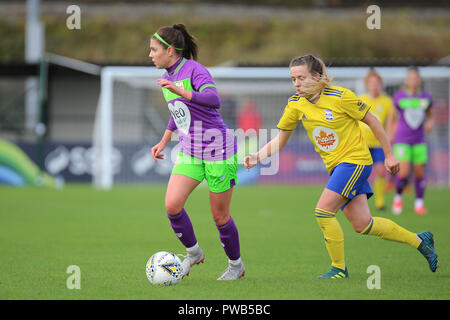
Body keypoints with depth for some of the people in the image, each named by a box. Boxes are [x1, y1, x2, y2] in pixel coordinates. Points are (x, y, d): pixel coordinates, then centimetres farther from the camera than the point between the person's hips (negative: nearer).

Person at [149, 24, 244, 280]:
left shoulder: (194, 70, -15)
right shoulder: (170, 76, 10)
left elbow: (214, 100, -33)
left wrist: (181, 92, -42)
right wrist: (164, 140, 29)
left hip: (218, 150, -7)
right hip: (190, 153, 7)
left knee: (220, 216, 1)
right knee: (172, 205, -13)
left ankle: (236, 265, 24)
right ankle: (193, 253, 9)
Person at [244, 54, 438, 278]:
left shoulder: (340, 96, -16)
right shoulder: (295, 104, 0)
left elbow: (371, 121, -5)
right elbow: (280, 140, 8)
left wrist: (389, 155, -1)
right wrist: (258, 156, -9)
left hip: (355, 160, -6)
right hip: (336, 167, 6)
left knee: (323, 211, -18)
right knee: (362, 225, 5)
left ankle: (339, 268, -2)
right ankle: (419, 240, 23)